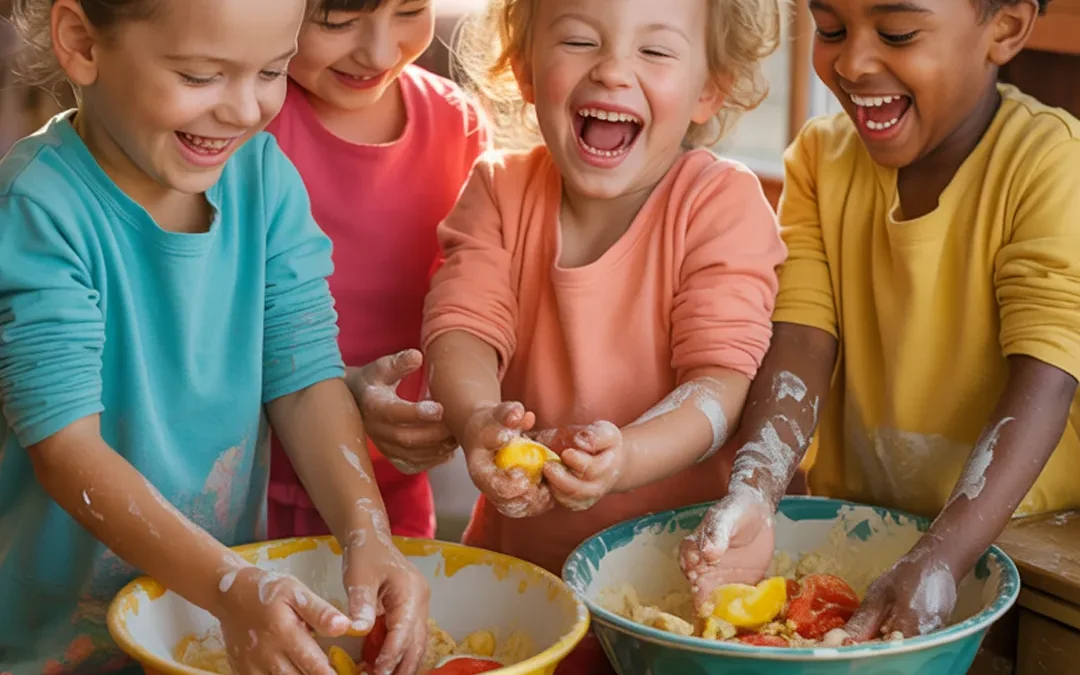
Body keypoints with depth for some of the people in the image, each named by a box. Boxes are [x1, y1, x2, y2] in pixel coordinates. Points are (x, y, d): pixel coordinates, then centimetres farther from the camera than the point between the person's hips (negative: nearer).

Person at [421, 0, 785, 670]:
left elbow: (723, 377, -16)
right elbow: (463, 326, -9)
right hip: (518, 548, 3)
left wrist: (625, 455, -36)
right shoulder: (501, 188, 1)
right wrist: (478, 420, -33)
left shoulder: (724, 201, -9)